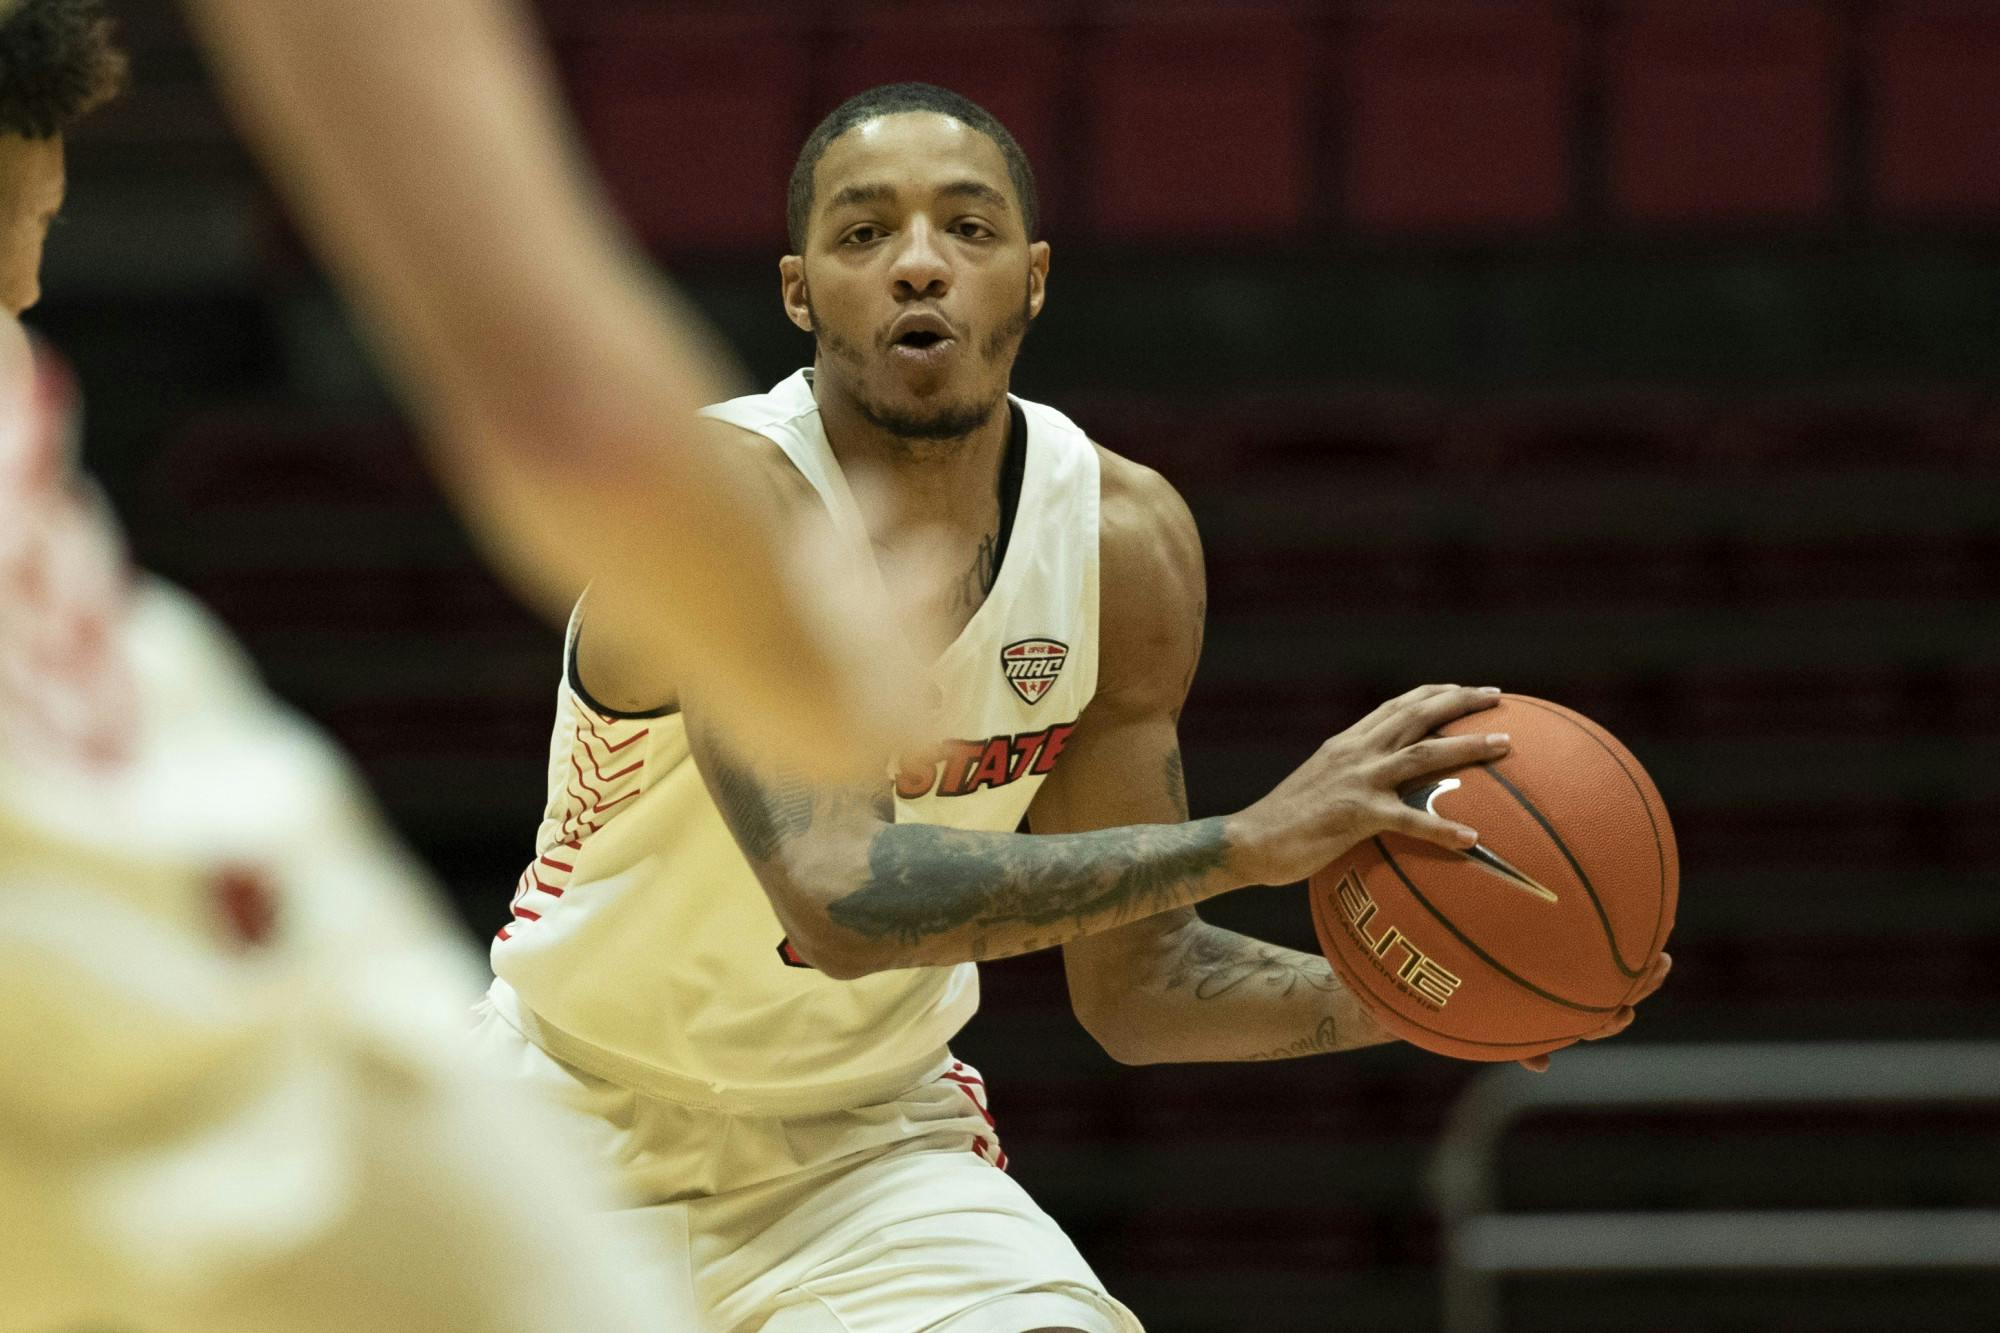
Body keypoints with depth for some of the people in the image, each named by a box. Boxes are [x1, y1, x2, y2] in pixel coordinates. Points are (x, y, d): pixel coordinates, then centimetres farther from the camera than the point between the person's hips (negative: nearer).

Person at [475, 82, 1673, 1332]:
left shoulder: (1125, 535, -7)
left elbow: (1134, 984, 1)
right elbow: (842, 897, -40)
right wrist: (1250, 841, -41)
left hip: (873, 1135, 4)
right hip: (583, 1123, -4)